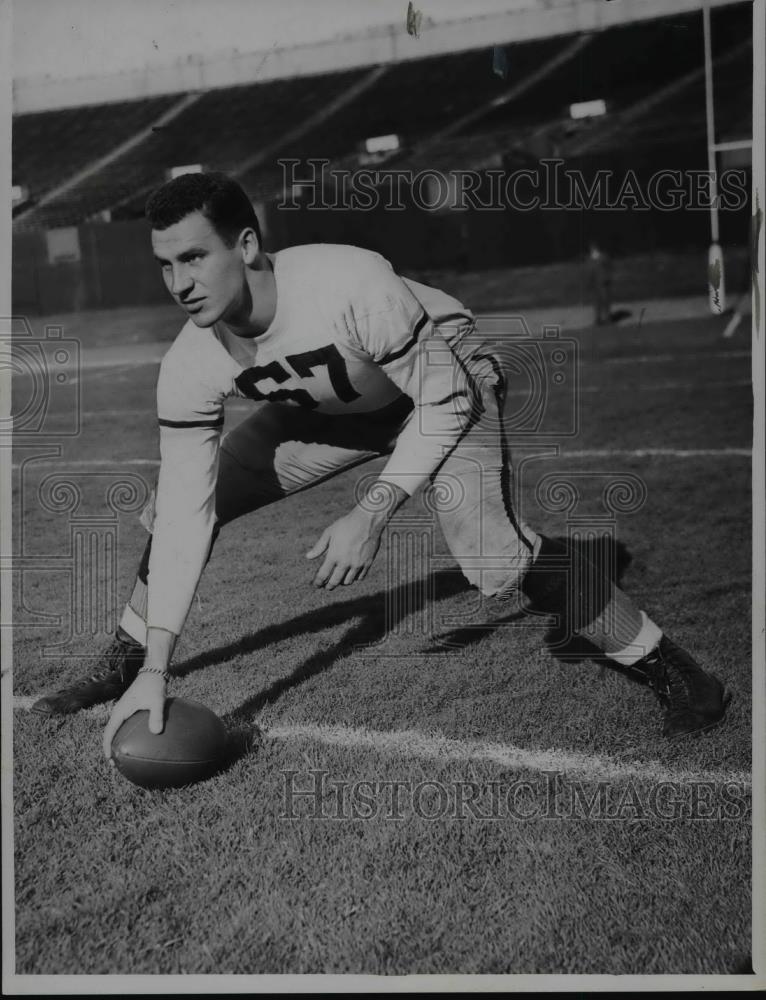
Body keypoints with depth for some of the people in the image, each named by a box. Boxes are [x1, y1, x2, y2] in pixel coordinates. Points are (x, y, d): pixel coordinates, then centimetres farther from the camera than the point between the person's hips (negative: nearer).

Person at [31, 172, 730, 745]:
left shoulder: (350, 287, -39)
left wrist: (371, 515, -35)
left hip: (445, 379, -5)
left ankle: (671, 672, -10)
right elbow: (188, 515, -20)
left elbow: (446, 400, -26)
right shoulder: (190, 367, -23)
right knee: (176, 506, -1)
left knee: (490, 551, -29)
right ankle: (125, 667, 23)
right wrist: (156, 671, -23)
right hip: (331, 407, 6)